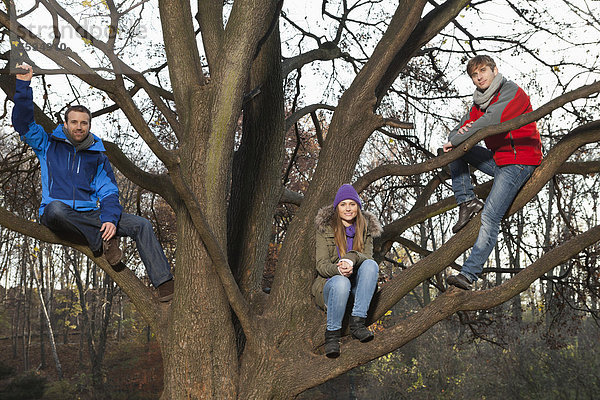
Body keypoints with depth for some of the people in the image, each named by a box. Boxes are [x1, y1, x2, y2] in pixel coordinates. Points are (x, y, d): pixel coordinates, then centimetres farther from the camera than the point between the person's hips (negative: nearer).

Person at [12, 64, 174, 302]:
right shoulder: (49, 146, 13)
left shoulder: (98, 157, 16)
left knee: (141, 225, -18)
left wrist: (110, 218, -13)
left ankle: (164, 283, -22)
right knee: (56, 207, -42)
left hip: (89, 215, 2)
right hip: (56, 215, -2)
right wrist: (23, 85, -5)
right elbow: (23, 122, 4)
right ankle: (102, 243, -24)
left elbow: (109, 192, 7)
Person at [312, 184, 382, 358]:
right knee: (341, 282, -38)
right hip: (330, 283, -3)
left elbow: (368, 256, -6)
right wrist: (338, 269, -31)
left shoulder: (366, 229, 9)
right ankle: (332, 333, -22)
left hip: (358, 285, 3)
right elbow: (321, 264, -7)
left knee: (371, 265, -28)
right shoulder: (325, 228, 0)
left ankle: (357, 321, -30)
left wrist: (352, 259, -31)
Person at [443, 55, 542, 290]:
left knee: (490, 217, -19)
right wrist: (459, 134, -18)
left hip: (518, 163, -8)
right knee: (455, 151, 3)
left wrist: (455, 141, -18)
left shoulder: (511, 92, -11)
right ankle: (467, 202, -3)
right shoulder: (479, 102, 13)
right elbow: (456, 135, 8)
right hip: (498, 160, 8)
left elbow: (491, 121, -25)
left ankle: (469, 274, -23)